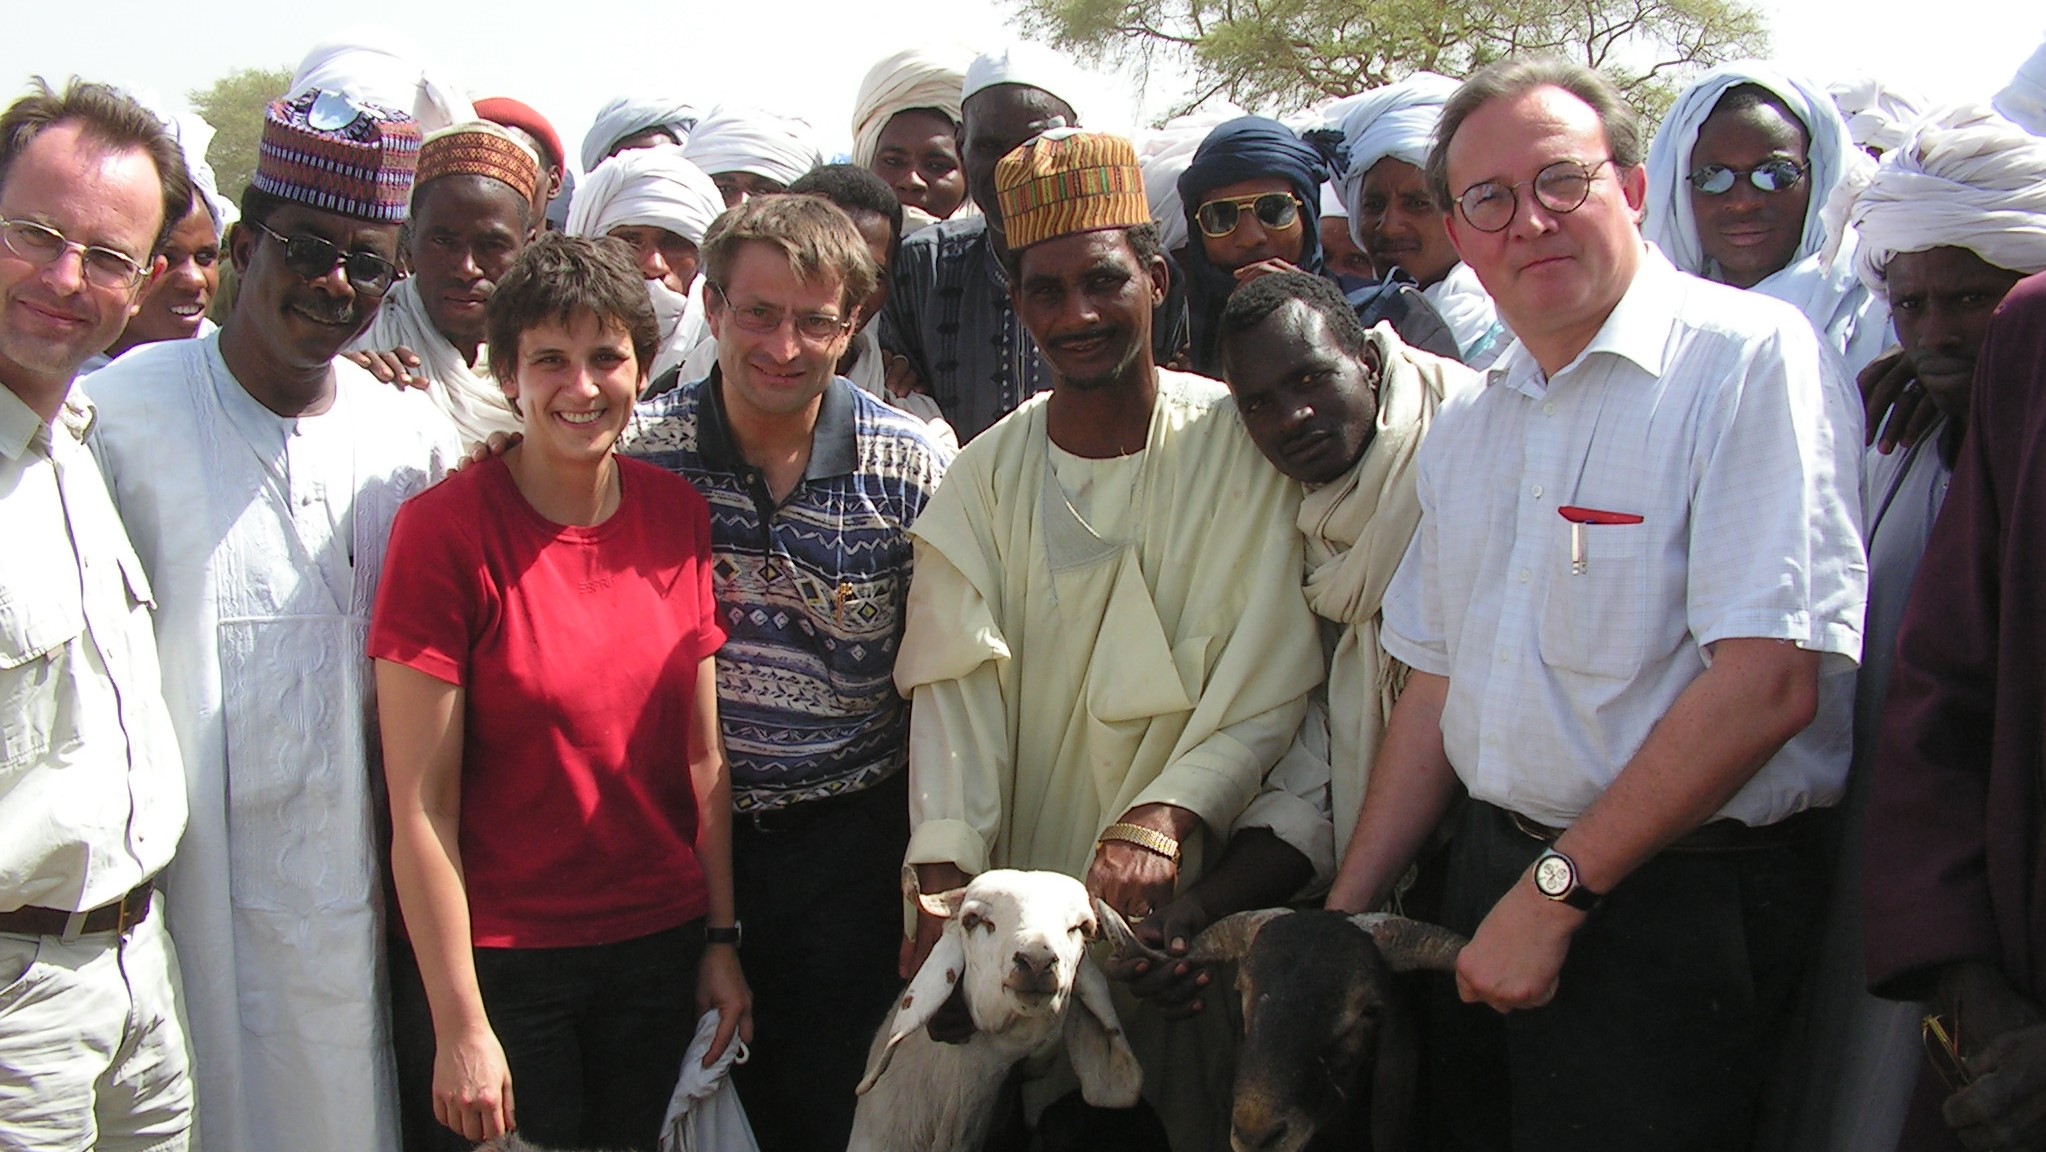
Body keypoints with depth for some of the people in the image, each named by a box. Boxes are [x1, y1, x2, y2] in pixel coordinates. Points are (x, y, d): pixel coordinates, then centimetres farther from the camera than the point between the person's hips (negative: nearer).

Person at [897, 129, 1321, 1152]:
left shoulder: (1241, 444, -6)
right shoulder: (987, 474, 2)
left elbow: (1269, 684, -10)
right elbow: (954, 686, -6)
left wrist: (1166, 816, -25)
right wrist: (945, 881, -17)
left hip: (1188, 888, -2)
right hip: (1020, 903, 2)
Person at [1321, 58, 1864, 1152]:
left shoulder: (1749, 356, -13)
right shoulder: (1467, 428, 10)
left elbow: (1771, 682, -21)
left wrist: (1555, 894, -16)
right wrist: (1343, 916, 8)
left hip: (1672, 901, -6)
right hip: (1488, 877, 7)